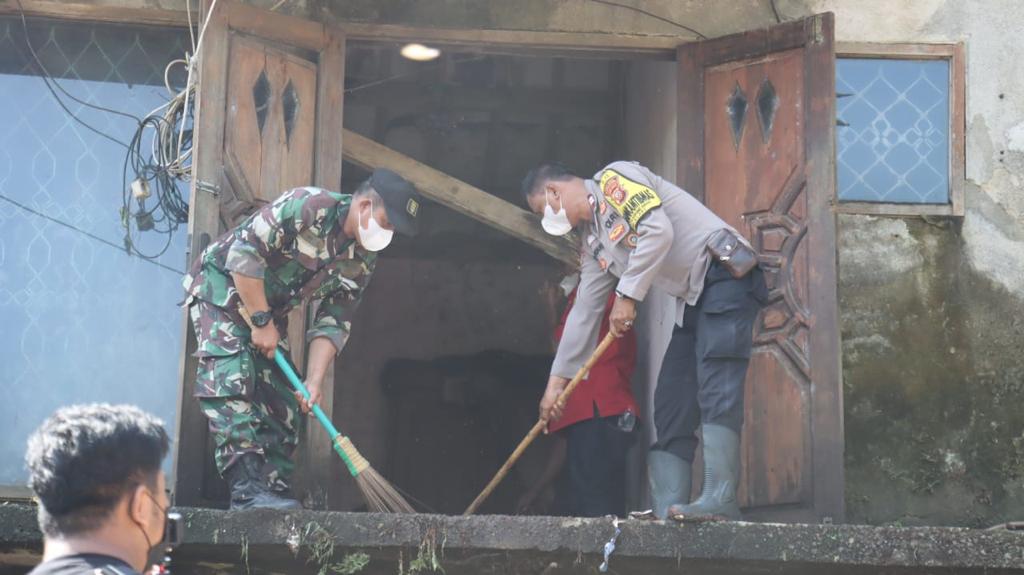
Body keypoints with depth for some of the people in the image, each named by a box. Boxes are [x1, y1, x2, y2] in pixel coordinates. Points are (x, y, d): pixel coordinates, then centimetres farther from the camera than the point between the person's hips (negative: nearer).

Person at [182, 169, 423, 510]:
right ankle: (247, 488, -29)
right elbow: (244, 254, -28)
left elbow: (333, 323, -3)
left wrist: (314, 380, -16)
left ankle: (275, 487, 3)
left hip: (269, 309, 8)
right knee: (231, 380, -22)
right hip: (222, 286, -8)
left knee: (282, 399, 0)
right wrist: (262, 322, -22)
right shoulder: (309, 207, -27)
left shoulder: (362, 260, -3)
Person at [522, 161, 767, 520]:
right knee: (670, 406, 1)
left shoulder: (613, 178, -4)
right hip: (692, 302, 10)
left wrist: (627, 296, -14)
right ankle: (668, 514, -3)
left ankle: (720, 500, -31)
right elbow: (585, 310, 21)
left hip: (723, 272, -10)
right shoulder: (592, 241, 21)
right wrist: (557, 380, 19)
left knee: (716, 386, -22)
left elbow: (658, 230, -19)